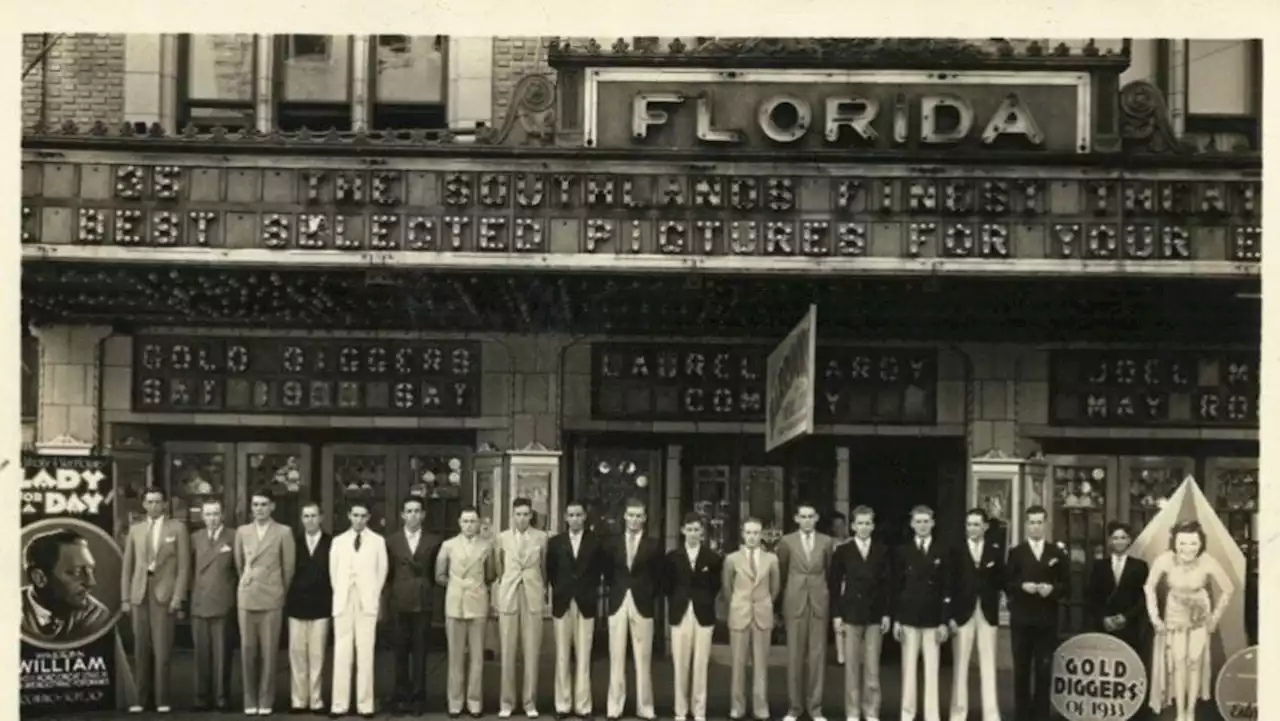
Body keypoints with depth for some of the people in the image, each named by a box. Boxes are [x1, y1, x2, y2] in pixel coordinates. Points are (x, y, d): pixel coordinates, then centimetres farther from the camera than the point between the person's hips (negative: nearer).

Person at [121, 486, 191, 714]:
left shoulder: (177, 528, 4)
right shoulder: (135, 530, 13)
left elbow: (184, 565, 0)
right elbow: (127, 566, 13)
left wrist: (178, 597, -8)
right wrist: (125, 598, 6)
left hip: (165, 593, -3)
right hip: (140, 594, 3)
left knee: (162, 648, -6)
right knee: (141, 648, 2)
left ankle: (162, 700, -2)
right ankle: (141, 699, 6)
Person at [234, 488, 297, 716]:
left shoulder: (283, 532, -1)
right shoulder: (242, 531, 8)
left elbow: (288, 567, 4)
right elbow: (239, 564, 17)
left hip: (271, 599, -2)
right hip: (246, 598, 2)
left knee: (268, 652, -2)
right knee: (247, 651, 2)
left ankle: (265, 700, 6)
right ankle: (250, 700, 9)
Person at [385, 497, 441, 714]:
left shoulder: (433, 541, 4)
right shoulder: (391, 541, 6)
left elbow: (437, 572, 10)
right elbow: (387, 573, 9)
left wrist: (426, 589, 1)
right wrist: (389, 596, 4)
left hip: (423, 602, -1)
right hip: (399, 603, 1)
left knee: (420, 652, 1)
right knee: (401, 652, 4)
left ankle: (417, 698, 6)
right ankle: (402, 698, 9)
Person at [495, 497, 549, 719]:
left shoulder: (541, 537, 3)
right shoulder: (502, 538, 3)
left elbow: (545, 565, 13)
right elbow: (497, 567, 11)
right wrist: (498, 595, 12)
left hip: (533, 597, 0)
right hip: (508, 597, 0)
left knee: (532, 652, 1)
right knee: (507, 652, 0)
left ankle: (530, 702, 7)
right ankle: (506, 702, 7)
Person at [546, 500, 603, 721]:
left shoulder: (595, 542, 3)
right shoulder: (555, 542, 6)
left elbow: (598, 571, 7)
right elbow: (550, 572, 11)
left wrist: (591, 592, 3)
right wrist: (560, 590, 7)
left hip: (586, 604, -1)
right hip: (562, 604, 1)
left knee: (583, 657, 0)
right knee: (562, 657, 2)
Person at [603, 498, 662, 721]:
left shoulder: (653, 546, 2)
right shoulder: (613, 544, 7)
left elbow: (658, 576, 6)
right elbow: (608, 573, 14)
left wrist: (650, 597, -2)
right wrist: (614, 591, 4)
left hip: (642, 605, -1)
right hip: (618, 604, 1)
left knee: (643, 658, 1)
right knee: (616, 657, 3)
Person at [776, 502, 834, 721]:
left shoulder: (826, 542, 4)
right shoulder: (787, 542, 1)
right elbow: (781, 573, 8)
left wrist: (826, 596, 12)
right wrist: (783, 602, 11)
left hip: (819, 603, 1)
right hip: (795, 603, -1)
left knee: (817, 656, 2)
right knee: (794, 656, 2)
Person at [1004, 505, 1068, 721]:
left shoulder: (1057, 553, 8)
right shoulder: (1015, 553, 5)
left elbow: (1065, 584, 5)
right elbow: (1007, 584, 1)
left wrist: (1052, 589, -14)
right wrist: (1022, 586, -17)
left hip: (1047, 619, 1)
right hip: (1021, 618, 0)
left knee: (1044, 668, 1)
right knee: (1021, 668, 3)